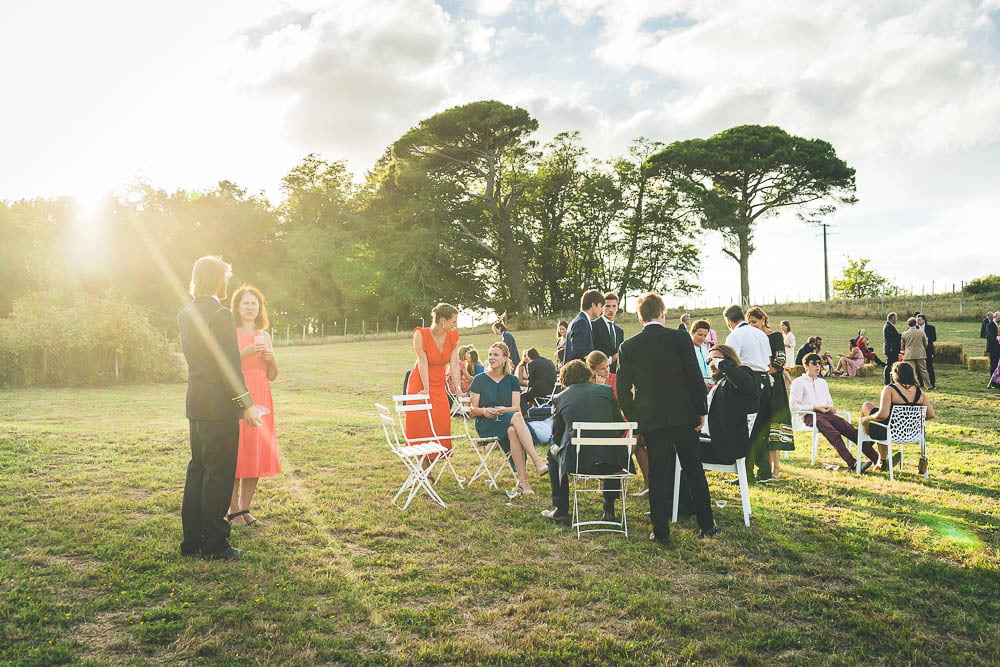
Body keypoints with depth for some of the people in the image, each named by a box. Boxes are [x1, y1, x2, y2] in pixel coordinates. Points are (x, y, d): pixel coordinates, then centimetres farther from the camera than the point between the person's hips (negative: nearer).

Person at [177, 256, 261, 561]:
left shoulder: (185, 314, 10)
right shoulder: (220, 314, -16)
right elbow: (229, 365, -18)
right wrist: (247, 404, -14)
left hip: (195, 404, 9)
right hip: (219, 406, -8)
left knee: (198, 468, 16)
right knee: (219, 474, 0)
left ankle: (192, 539, 24)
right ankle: (215, 544, 8)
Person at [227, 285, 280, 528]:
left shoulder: (265, 336, 14)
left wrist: (272, 359, -2)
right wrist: (246, 352, -19)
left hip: (260, 399, 5)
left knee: (256, 453, 6)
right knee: (235, 453, -3)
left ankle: (245, 507, 17)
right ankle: (233, 509, 8)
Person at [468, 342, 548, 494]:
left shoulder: (512, 380, 14)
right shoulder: (480, 379, 8)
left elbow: (516, 407, 3)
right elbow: (472, 410, 5)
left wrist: (503, 410, -19)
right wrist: (484, 411, -18)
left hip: (509, 421, 2)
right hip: (486, 424, -2)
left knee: (513, 431, -38)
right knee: (516, 417, -36)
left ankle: (522, 479, -44)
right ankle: (537, 460, -44)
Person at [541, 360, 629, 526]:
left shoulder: (559, 398, 6)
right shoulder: (606, 390, 8)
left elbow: (557, 436, 12)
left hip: (576, 460, -1)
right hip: (611, 463, 1)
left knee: (553, 452, 31)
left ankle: (561, 511, 29)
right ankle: (609, 509, 34)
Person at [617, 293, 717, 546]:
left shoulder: (628, 346, -2)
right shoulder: (680, 338, -7)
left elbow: (623, 388, 0)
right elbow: (695, 377, -5)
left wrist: (632, 416, 12)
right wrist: (701, 411, 4)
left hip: (650, 418, 1)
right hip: (683, 414, 0)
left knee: (658, 473, 7)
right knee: (694, 469, 14)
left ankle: (661, 532, 11)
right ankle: (707, 524, 24)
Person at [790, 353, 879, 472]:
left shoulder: (822, 382, 29)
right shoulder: (798, 382, 7)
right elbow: (793, 405, -2)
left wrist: (831, 407, 7)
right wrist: (815, 408, -9)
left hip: (825, 413, 6)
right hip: (809, 416, -5)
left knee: (850, 429, -20)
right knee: (834, 434, -31)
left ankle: (875, 457, -29)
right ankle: (852, 463, -42)